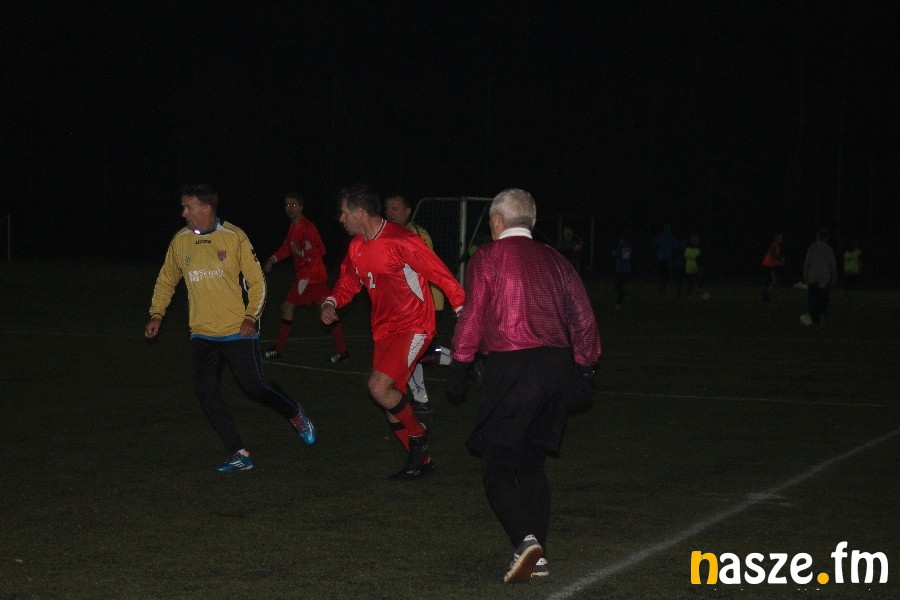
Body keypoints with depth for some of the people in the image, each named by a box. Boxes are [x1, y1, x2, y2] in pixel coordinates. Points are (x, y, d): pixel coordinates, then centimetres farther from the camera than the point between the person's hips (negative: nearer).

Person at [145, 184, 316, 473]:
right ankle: (238, 455, -2)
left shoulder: (234, 237, -8)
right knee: (206, 391, -9)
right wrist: (156, 314, 7)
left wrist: (251, 316, -13)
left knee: (255, 386, -5)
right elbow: (166, 280, 17)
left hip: (238, 331, -4)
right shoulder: (180, 241, 4)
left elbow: (256, 280, -4)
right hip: (202, 334, 4)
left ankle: (296, 415, 27)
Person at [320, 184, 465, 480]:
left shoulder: (401, 241, -20)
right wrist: (331, 303, -2)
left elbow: (439, 273, -18)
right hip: (384, 330, 9)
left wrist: (462, 308, -22)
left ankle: (418, 435, 2)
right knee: (391, 401, 9)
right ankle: (420, 461, 25)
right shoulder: (357, 246, 6)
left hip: (413, 327, -9)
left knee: (379, 386, -22)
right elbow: (348, 281, 18)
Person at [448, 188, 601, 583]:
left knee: (497, 466, 1)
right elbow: (583, 320, 12)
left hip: (511, 368, -5)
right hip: (557, 365, 6)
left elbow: (471, 317, -5)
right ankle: (537, 557, 15)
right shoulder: (553, 259, 15)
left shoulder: (487, 257, 0)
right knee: (531, 462, 17)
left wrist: (459, 368, 1)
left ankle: (526, 540, -21)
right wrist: (584, 369, 17)